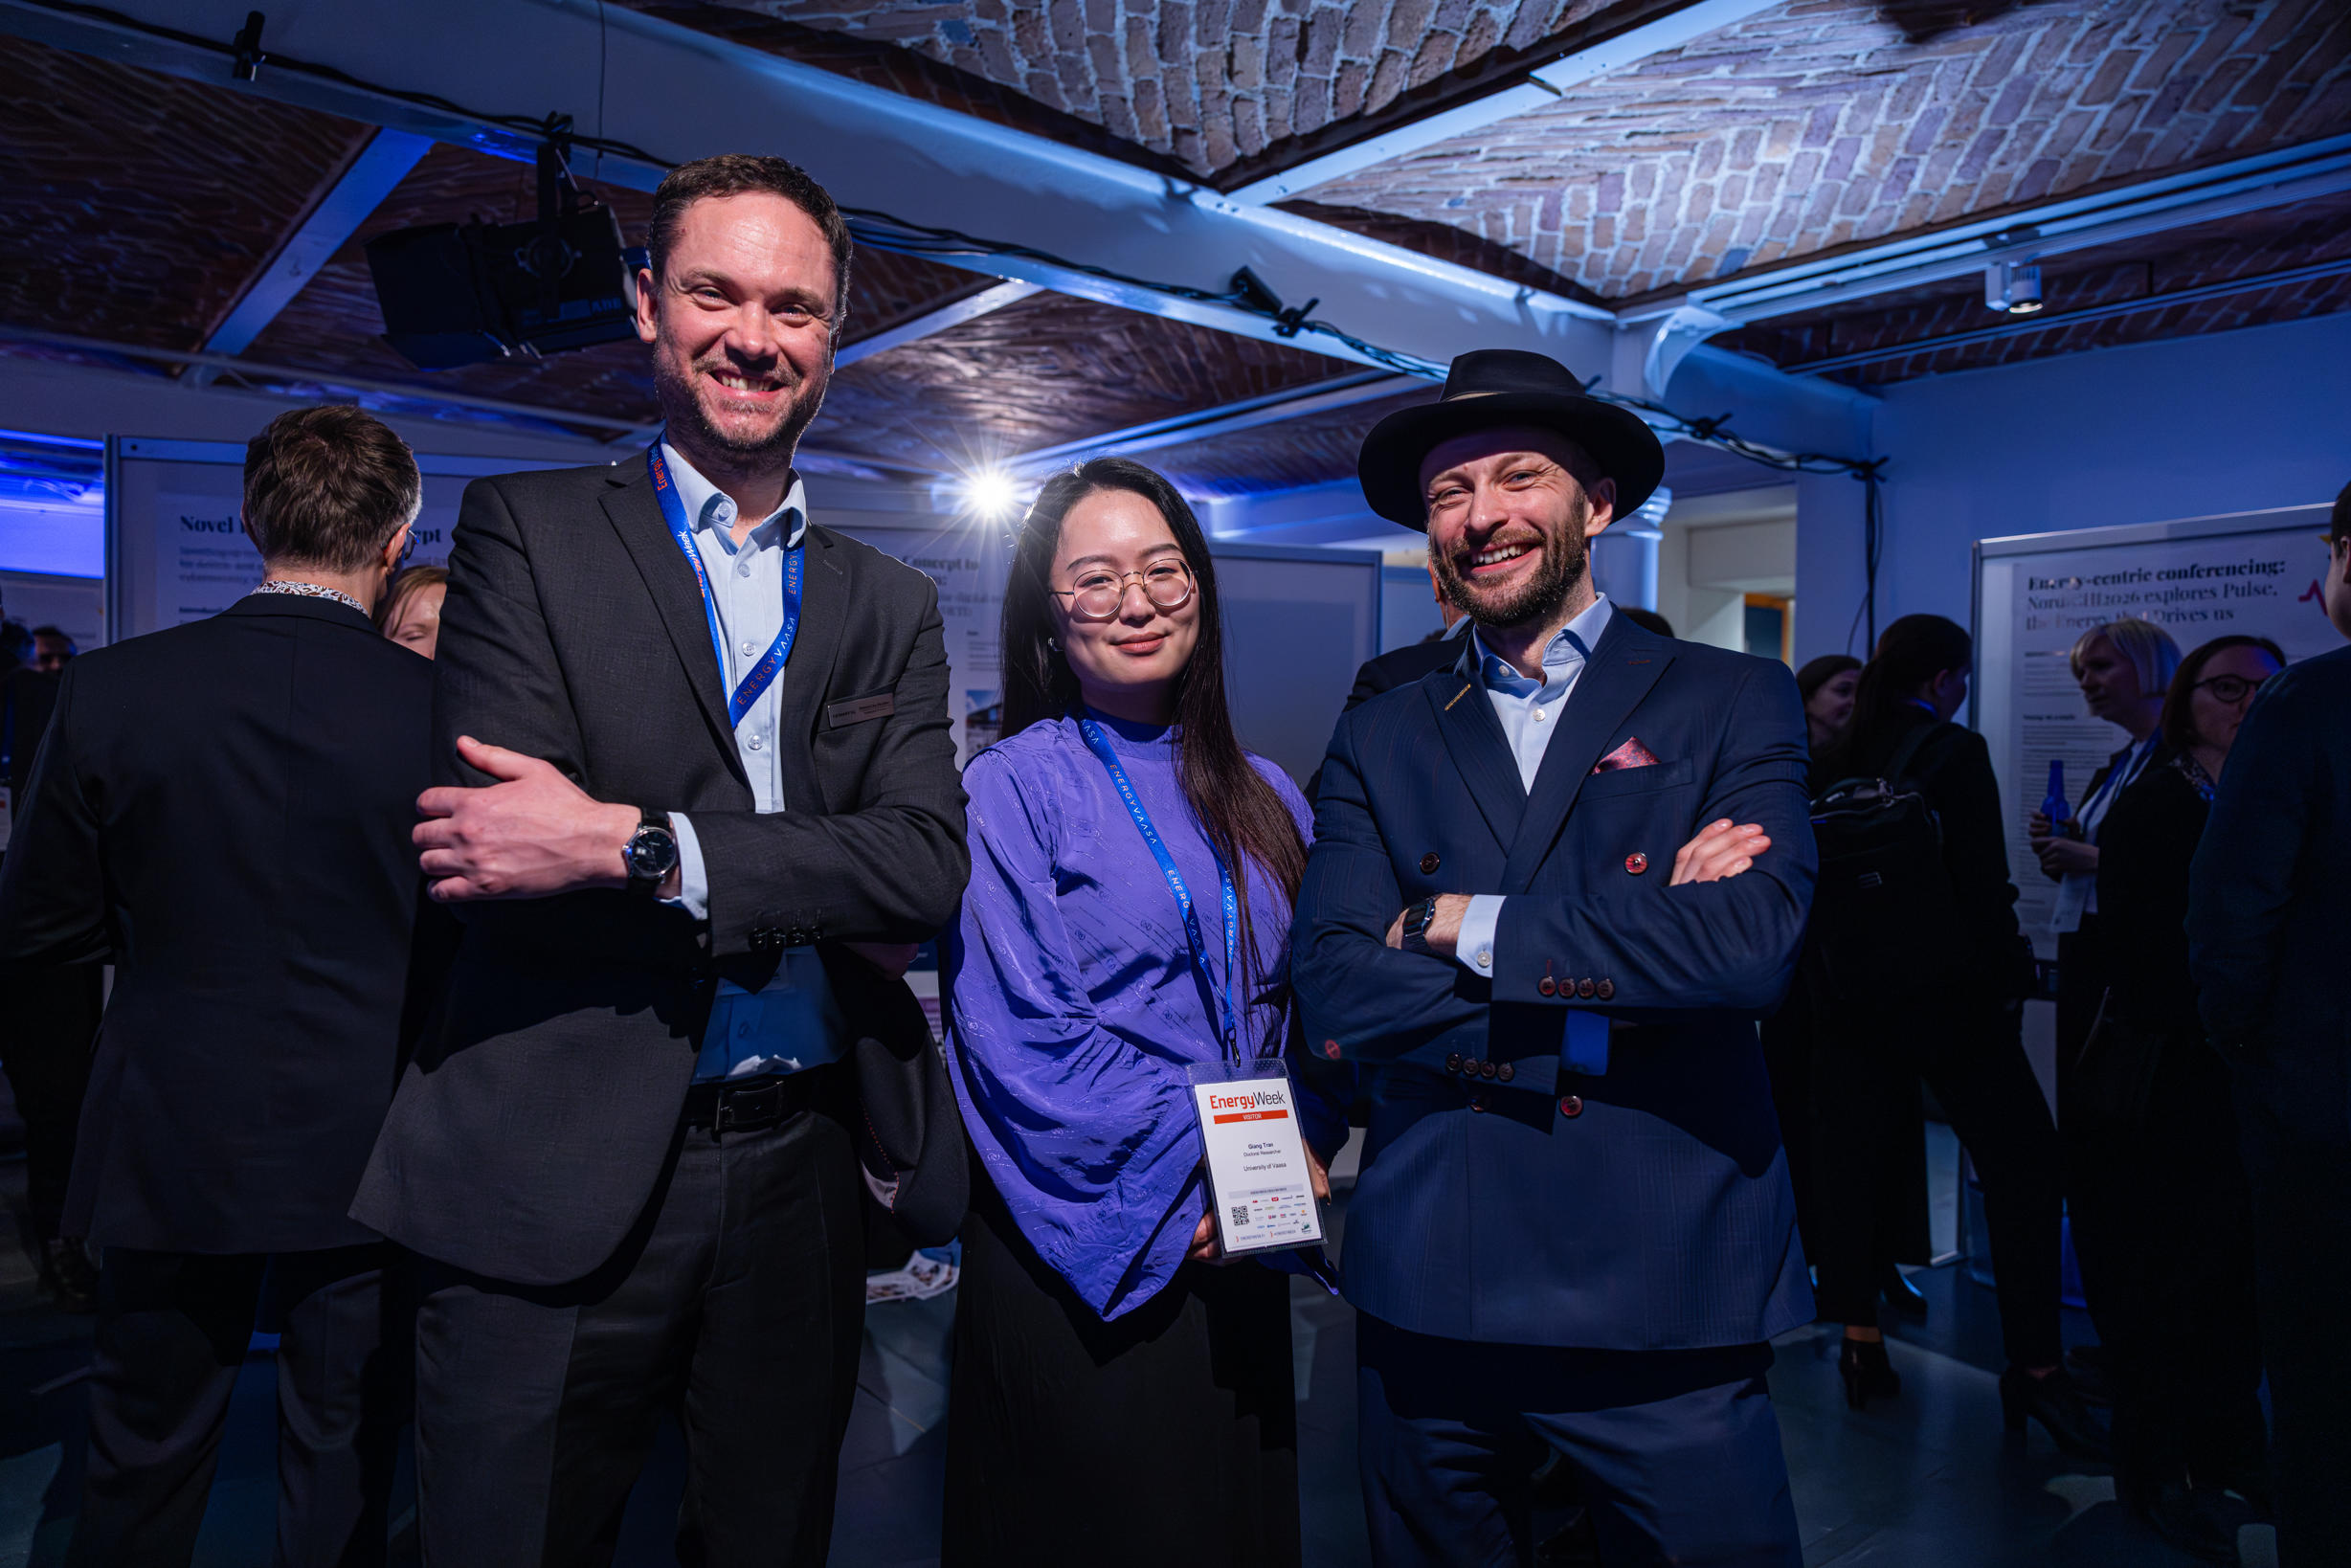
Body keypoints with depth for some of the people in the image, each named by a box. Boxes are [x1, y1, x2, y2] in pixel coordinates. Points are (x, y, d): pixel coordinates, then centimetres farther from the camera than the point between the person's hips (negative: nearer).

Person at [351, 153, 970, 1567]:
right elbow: (503, 853, -14)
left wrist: (639, 846, -18)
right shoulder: (527, 532, -1)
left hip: (801, 1179, 4)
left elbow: (926, 868, -8)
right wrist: (808, 884, -14)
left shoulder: (890, 608, 7)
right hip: (558, 1183, -3)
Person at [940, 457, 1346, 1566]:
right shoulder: (1013, 785, -7)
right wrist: (1198, 1168, -17)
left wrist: (1300, 1149, -8)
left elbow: (1311, 1008, 9)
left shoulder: (1263, 800, 9)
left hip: (1238, 1261, 5)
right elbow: (1020, 1038, -14)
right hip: (1080, 1263, -4)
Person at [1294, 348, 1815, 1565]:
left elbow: (1752, 944, -17)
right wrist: (1628, 950, -14)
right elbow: (1334, 995, -9)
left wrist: (1467, 923, -12)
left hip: (1665, 1293, -2)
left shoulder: (1731, 702, 0)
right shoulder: (1380, 741, 4)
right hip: (1427, 1292, 2)